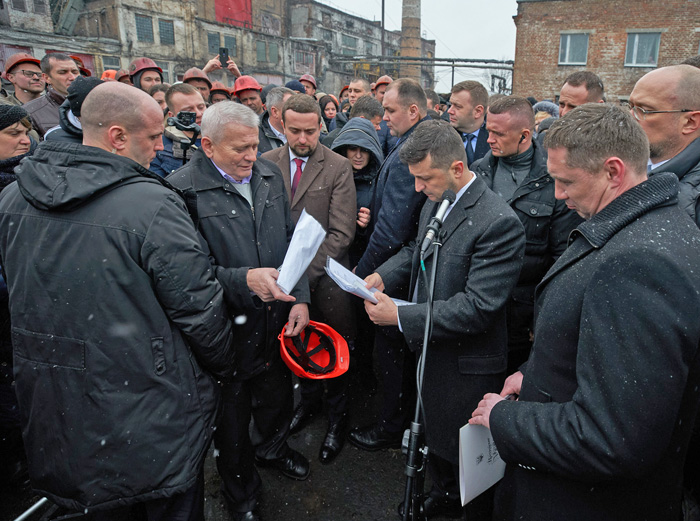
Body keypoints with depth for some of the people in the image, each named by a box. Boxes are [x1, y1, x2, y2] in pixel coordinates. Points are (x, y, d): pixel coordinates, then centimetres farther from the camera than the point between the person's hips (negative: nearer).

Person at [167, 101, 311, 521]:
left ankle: (274, 448, 59)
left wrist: (301, 297, -1)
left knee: (279, 396, 27)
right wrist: (244, 279, -32)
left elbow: (290, 239, 6)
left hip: (278, 320, 5)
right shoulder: (182, 189, -19)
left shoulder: (270, 175, 2)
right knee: (233, 419, 18)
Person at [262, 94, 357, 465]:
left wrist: (303, 272, -18)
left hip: (325, 277, -3)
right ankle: (310, 398, 43)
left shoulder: (339, 167, -8)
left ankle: (337, 415, 32)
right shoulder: (267, 163, 2)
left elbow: (342, 233, -12)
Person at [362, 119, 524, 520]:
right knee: (434, 434, 28)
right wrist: (382, 275, -4)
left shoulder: (498, 223, -27)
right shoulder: (435, 204, 2)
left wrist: (400, 315, -27)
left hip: (467, 366, -8)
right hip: (430, 351, 9)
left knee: (464, 454, 13)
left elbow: (477, 307, -29)